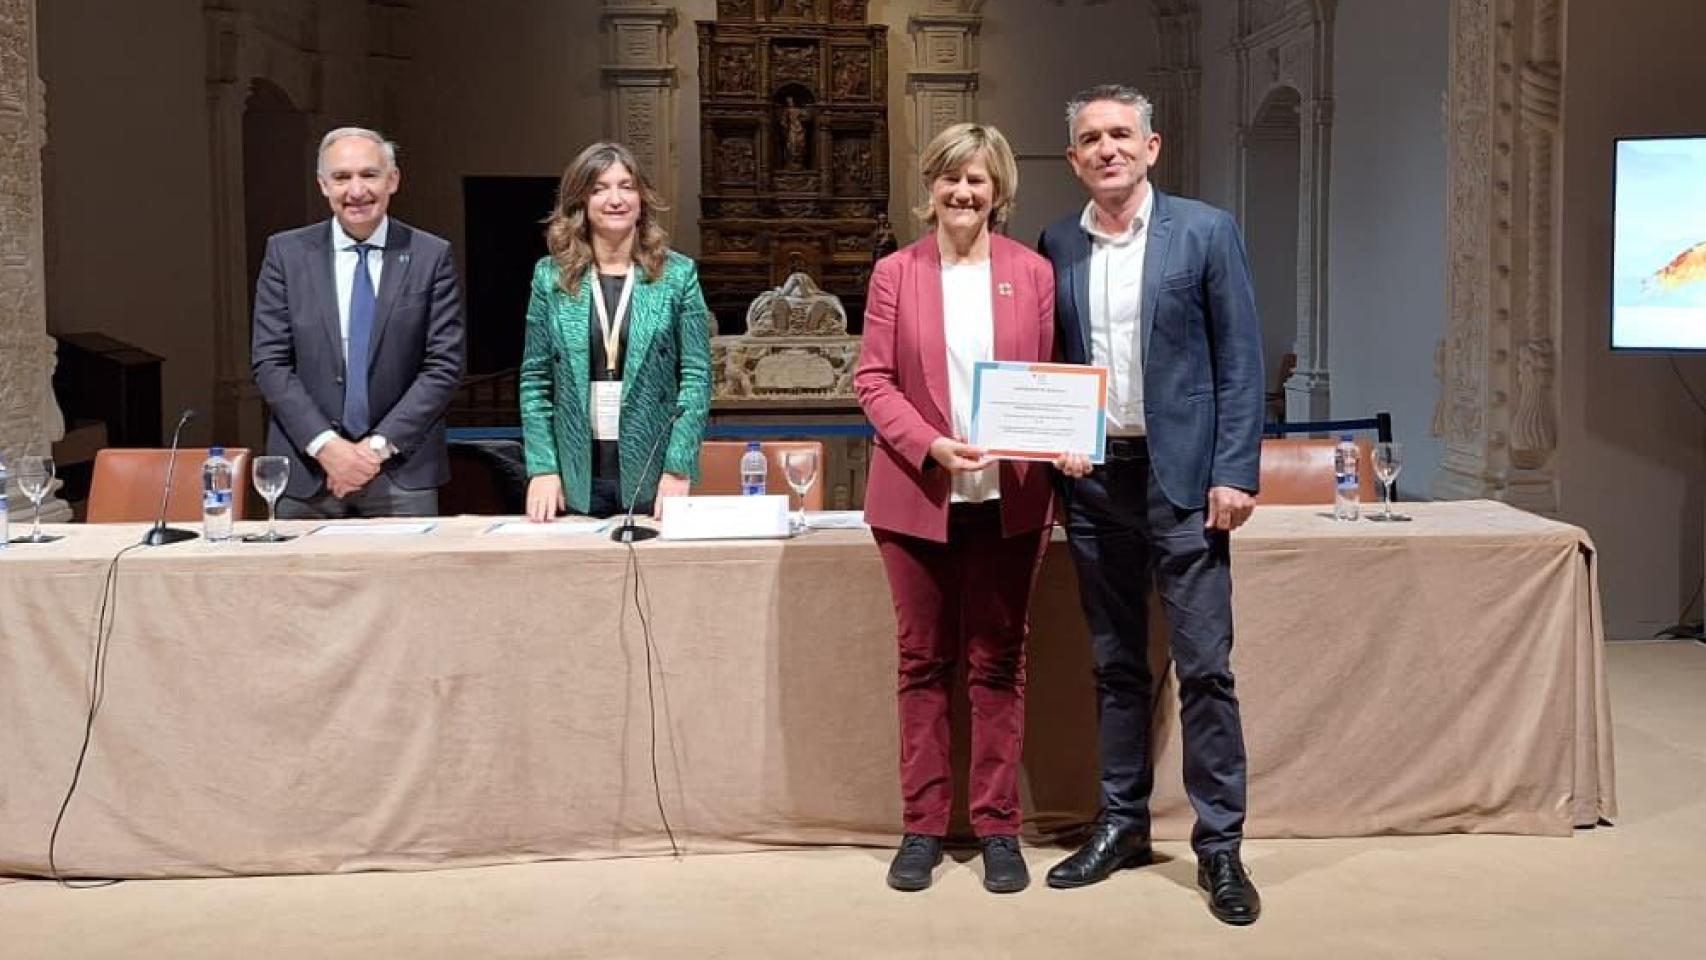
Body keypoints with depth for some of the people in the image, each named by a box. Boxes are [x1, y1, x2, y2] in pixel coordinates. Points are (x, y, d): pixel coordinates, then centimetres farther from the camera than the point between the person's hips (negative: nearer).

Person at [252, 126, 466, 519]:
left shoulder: (431, 257, 1)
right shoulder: (285, 253, 4)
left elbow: (444, 365, -2)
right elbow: (270, 363, 1)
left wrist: (380, 444, -10)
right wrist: (325, 444, -11)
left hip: (402, 473, -1)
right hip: (306, 472, 1)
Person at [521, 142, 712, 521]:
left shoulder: (678, 274, 1)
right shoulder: (550, 277, 5)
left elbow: (696, 376, -2)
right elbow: (535, 380, 6)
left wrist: (679, 469, -10)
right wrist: (542, 468, -4)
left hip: (652, 476, -1)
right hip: (577, 479, 1)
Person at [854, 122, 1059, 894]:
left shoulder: (1032, 272, 5)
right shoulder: (895, 273, 3)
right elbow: (872, 380, -1)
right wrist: (930, 444, -16)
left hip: (1009, 496, 0)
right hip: (918, 496, 0)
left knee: (999, 664, 7)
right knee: (923, 662, 8)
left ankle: (998, 827, 17)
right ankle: (922, 826, 17)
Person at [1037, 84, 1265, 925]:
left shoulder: (1205, 232, -2)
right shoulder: (1056, 246, 7)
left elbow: (1241, 360, -4)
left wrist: (1234, 472, -10)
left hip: (1180, 474, -4)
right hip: (1091, 476, 4)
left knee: (1205, 666, -3)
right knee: (1115, 664, 12)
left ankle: (1220, 845, 7)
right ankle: (1121, 824, 23)